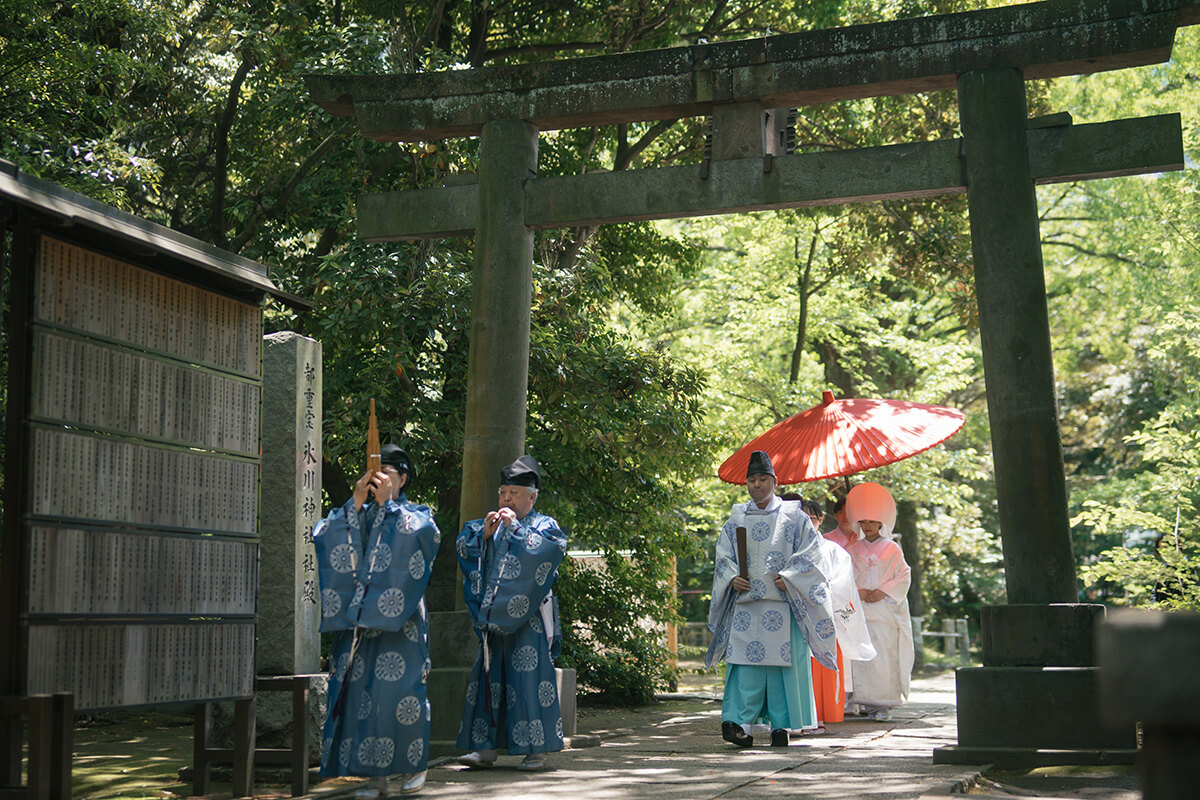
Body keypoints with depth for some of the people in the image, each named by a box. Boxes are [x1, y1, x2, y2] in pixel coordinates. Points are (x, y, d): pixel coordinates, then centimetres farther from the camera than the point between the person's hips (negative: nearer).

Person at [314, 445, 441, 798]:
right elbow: (324, 536, 1)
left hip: (399, 624, -3)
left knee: (399, 691, -10)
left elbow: (420, 533, -13)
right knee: (358, 692, -4)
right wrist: (356, 503, -7)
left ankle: (413, 765, 5)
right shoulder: (354, 515, 18)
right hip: (358, 622, 3)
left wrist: (388, 503, -7)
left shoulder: (415, 515, 10)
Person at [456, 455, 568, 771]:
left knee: (530, 675, -8)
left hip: (528, 617, -5)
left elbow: (547, 549, -17)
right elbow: (464, 549, 8)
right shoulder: (492, 525, 17)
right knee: (490, 675, 3)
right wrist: (485, 534, -8)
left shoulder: (544, 525, 4)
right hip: (494, 616, 5)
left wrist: (514, 527, -12)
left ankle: (537, 749, -4)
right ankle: (485, 748, 7)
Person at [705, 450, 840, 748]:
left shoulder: (793, 516, 6)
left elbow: (810, 554, 1)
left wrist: (788, 577, -12)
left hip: (782, 602, -2)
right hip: (746, 602, 2)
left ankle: (781, 725, 6)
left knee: (783, 662, -2)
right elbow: (723, 556, 15)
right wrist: (732, 578, -5)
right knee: (746, 662, -7)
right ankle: (738, 722, -12)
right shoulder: (736, 519, 14)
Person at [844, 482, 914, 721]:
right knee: (861, 656, -4)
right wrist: (857, 592, -7)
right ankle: (866, 702, 0)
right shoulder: (852, 550, 13)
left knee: (885, 655, -8)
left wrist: (883, 592, -10)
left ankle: (883, 705, -5)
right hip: (859, 611, 2)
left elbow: (903, 577, 2)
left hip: (885, 610, -2)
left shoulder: (892, 550, 7)